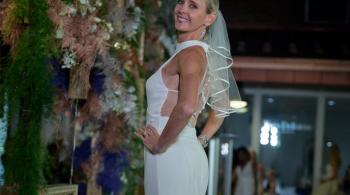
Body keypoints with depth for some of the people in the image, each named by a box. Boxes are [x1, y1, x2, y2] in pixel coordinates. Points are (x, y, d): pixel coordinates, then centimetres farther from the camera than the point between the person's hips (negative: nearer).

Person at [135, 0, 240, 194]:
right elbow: (223, 108, 28)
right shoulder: (204, 54, 16)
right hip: (190, 155, 9)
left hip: (172, 159, -9)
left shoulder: (191, 53, -12)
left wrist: (159, 145, -17)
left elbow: (186, 107, -29)